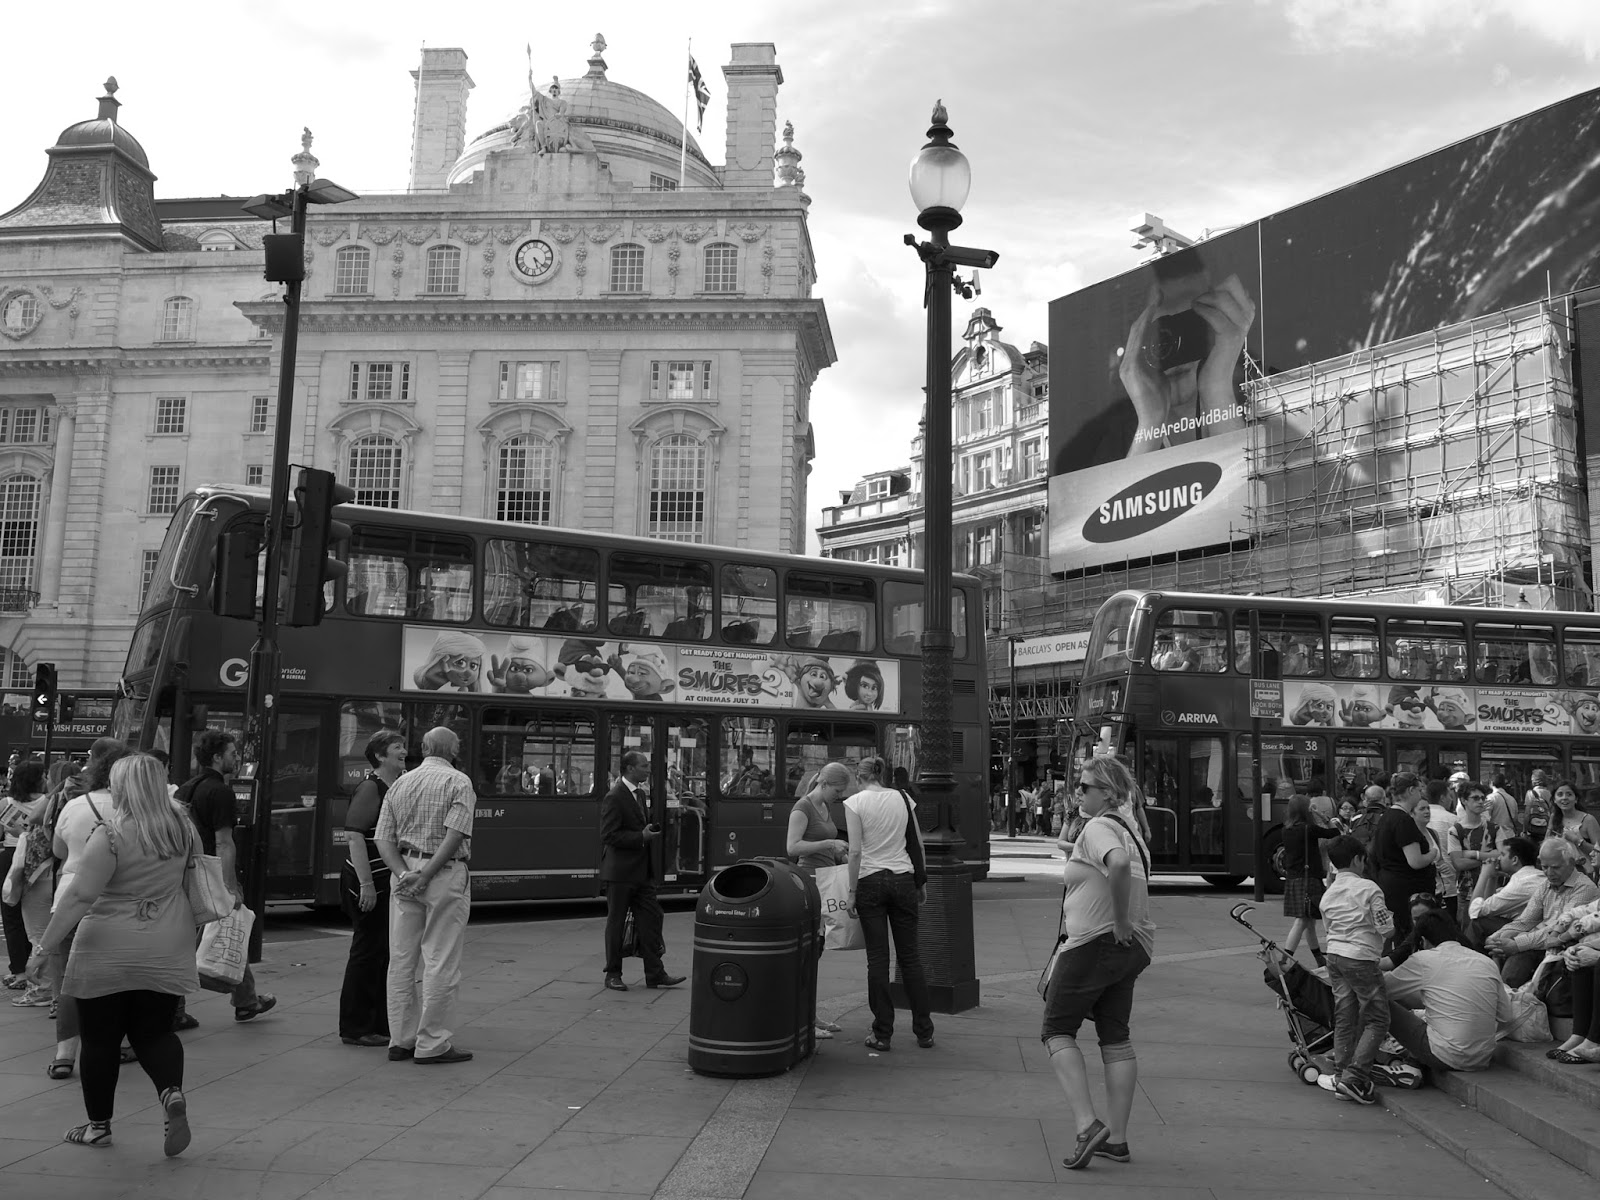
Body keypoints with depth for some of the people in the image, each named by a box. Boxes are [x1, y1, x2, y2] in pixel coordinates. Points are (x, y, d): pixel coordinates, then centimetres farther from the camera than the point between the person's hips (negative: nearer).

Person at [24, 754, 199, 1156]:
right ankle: (172, 1093, -11)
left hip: (109, 951, -4)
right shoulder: (182, 827, 0)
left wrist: (46, 945, -13)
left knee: (100, 1038, 12)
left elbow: (79, 895, -20)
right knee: (154, 1031, 14)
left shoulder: (109, 835, -17)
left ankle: (98, 1125, 23)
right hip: (167, 951, 4)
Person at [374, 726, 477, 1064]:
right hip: (445, 874, -6)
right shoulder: (458, 783, -5)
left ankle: (401, 1039, 16)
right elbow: (454, 835, -17)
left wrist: (405, 874, -7)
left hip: (404, 874, 6)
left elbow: (384, 840, 4)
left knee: (402, 959, 10)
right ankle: (432, 1044, 1)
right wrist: (426, 876, -17)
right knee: (440, 961, -1)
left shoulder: (399, 784, 13)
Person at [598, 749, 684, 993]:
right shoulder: (614, 798, -14)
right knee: (616, 923, 4)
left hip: (642, 871, 8)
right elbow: (609, 835, -19)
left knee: (651, 920, 5)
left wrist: (651, 831, 9)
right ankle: (613, 974, 15)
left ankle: (655, 973, 10)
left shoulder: (641, 794, 13)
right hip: (620, 872, -8)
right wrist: (641, 837, -20)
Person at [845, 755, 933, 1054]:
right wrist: (921, 881, 16)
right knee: (910, 955, 9)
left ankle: (882, 1035, 7)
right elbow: (918, 843, 7)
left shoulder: (855, 802, -6)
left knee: (877, 958, 2)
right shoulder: (902, 798, 6)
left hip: (871, 881, -3)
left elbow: (855, 852, -11)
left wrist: (852, 892, -5)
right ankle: (924, 1032, 13)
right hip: (903, 879, 3)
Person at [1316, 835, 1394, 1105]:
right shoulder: (1368, 888, -9)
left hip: (1334, 954, 7)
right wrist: (1389, 915, 10)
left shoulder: (1327, 895, 11)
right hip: (1361, 958, -7)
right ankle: (1355, 1077, -10)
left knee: (1344, 1018, 14)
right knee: (1377, 1019, 0)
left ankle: (1341, 1074, 16)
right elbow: (1386, 929, -10)